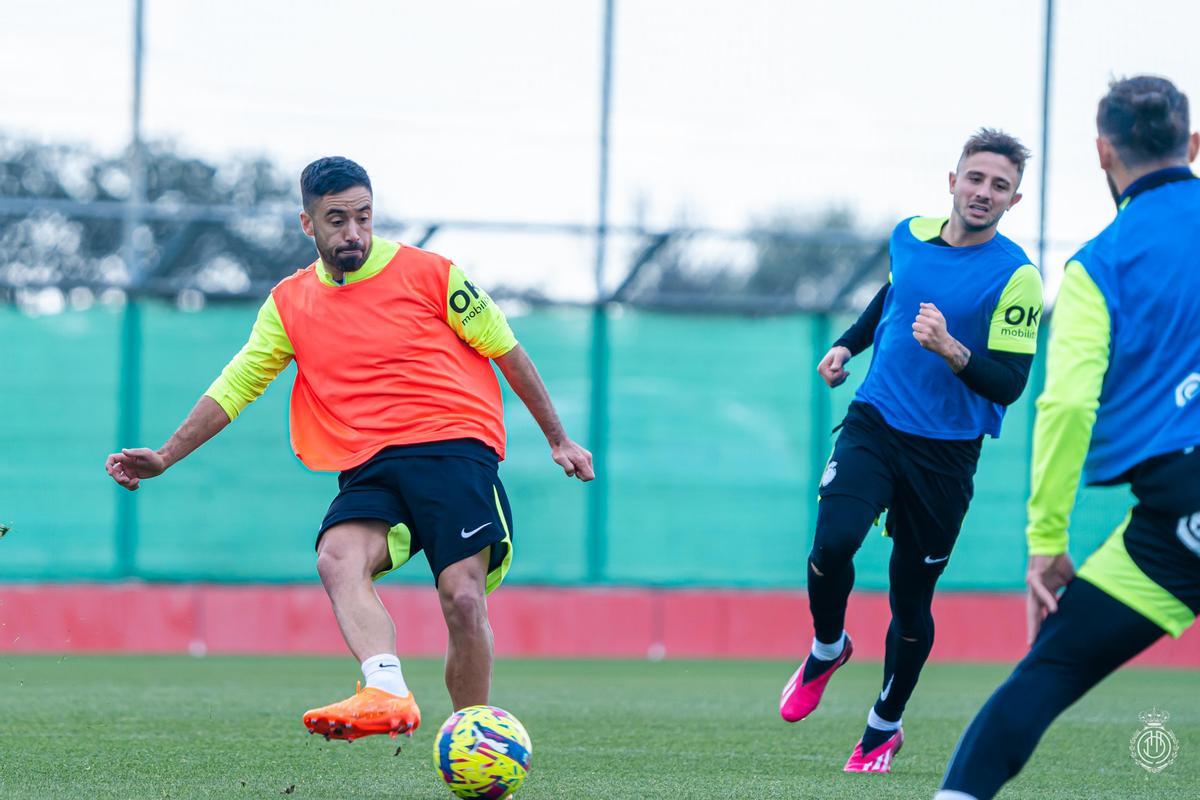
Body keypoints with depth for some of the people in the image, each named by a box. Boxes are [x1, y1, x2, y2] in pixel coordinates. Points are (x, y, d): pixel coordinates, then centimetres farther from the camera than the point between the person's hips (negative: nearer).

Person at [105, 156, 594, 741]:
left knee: (463, 600, -17)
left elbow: (506, 351, 12)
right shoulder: (290, 303, 14)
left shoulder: (428, 273, 4)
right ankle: (387, 692, -49)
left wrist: (558, 439, 15)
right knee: (337, 558, -29)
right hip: (368, 468, 3)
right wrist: (165, 457, 15)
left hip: (453, 448, -3)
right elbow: (234, 387, 20)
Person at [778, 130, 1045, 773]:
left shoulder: (1016, 277, -12)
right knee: (833, 541, -23)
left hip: (945, 453, -2)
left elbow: (1009, 384, -18)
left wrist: (950, 349, -34)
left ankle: (884, 727, 27)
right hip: (874, 424, 2)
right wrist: (847, 345, 19)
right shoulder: (909, 236, 3)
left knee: (911, 599, 5)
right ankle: (828, 648, 8)